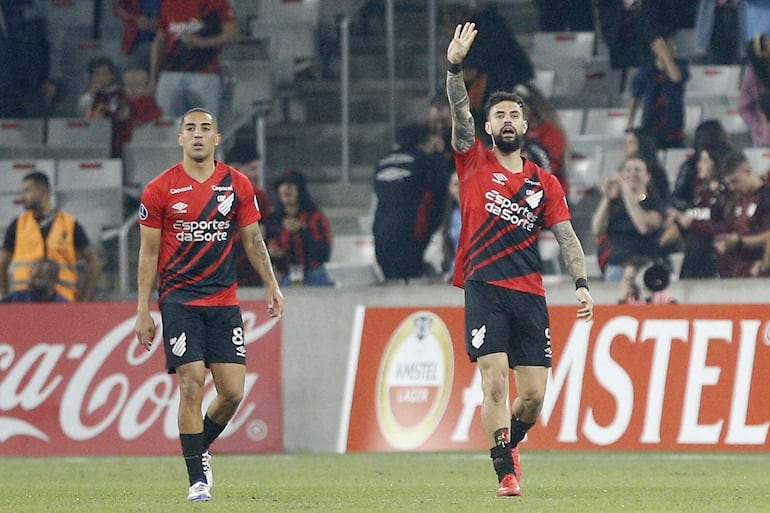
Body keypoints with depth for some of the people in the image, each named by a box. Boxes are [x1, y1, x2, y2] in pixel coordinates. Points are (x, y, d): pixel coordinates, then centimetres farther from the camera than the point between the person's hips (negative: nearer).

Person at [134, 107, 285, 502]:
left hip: (224, 299, 3)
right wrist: (143, 311, -2)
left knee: (233, 391, -3)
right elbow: (148, 253, 1)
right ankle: (197, 477, -4)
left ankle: (200, 449, 25)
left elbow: (252, 240, 13)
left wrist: (272, 286, 3)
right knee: (192, 385, -11)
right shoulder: (159, 189, -2)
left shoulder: (237, 185, 5)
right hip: (178, 299, -3)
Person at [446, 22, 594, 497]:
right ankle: (506, 470, -7)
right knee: (495, 381, -15)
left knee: (534, 394, 1)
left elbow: (567, 237, 8)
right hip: (484, 288, -2)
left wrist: (581, 283, -6)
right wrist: (455, 66, -21)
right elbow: (460, 111, -6)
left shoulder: (545, 183, 13)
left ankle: (509, 444, 31)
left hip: (530, 293, 2)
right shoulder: (475, 162, 8)